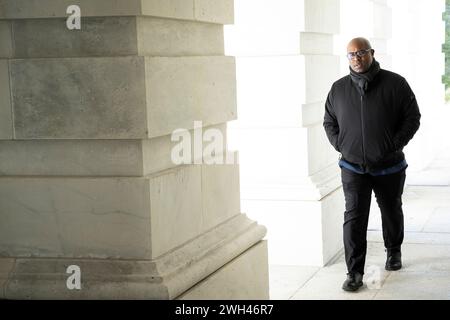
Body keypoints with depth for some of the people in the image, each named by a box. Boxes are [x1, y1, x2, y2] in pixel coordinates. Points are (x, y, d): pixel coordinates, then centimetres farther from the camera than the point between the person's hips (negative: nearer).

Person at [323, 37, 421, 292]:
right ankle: (355, 273, -7)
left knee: (391, 211, 19)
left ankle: (394, 252, 45)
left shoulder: (395, 84, -7)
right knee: (354, 217, -9)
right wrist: (341, 145, -1)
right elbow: (329, 122, 12)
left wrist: (395, 144, -11)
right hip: (353, 168, 0)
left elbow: (413, 117, -4)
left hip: (389, 166, 0)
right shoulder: (339, 89, 1)